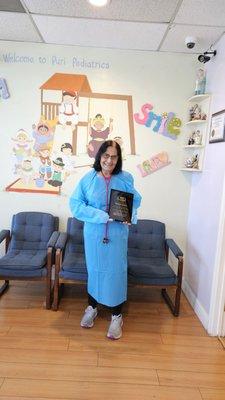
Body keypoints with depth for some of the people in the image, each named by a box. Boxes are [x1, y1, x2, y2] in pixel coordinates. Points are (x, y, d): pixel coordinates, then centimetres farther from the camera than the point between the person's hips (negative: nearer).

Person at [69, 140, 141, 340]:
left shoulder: (126, 178, -3)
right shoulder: (88, 178, -5)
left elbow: (136, 200, 6)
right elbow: (75, 204, -9)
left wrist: (130, 215, -15)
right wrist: (100, 215, -21)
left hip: (117, 234, 0)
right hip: (93, 233, 1)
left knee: (116, 272, 6)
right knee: (94, 269, 15)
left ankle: (117, 316, 24)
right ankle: (92, 307, 38)